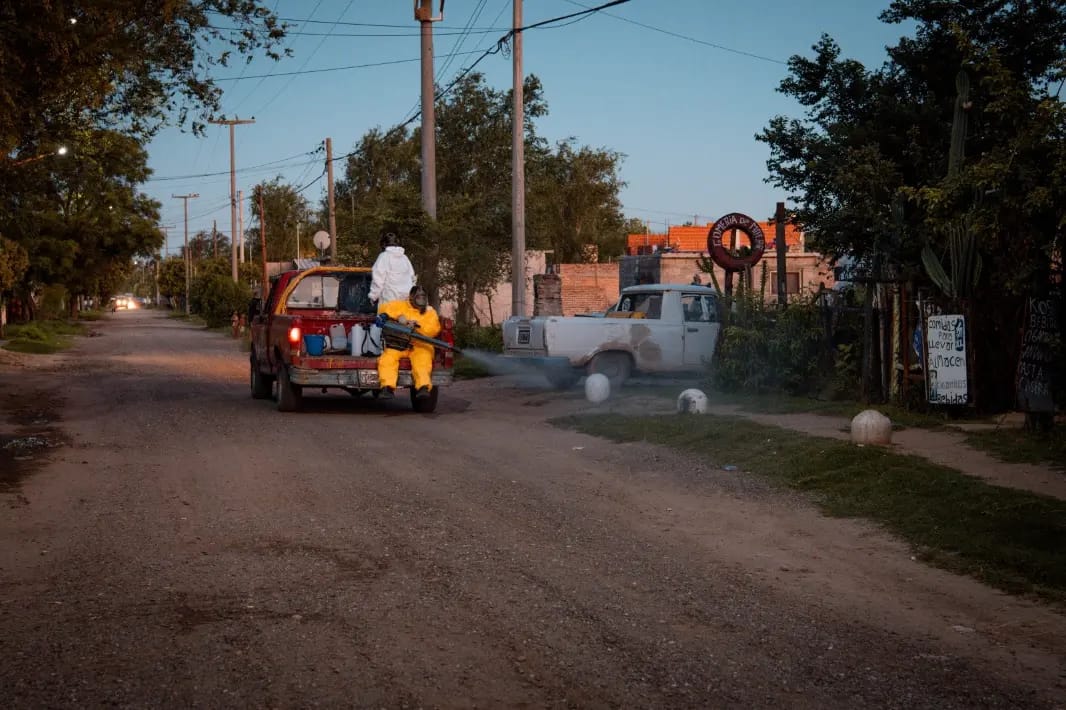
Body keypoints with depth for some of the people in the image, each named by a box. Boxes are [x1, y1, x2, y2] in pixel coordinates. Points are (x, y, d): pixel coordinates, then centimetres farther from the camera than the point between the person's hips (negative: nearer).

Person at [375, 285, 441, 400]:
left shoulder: (430, 312, 15)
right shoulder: (401, 305, 15)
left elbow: (434, 329, -3)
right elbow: (384, 308, 0)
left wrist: (416, 325, -19)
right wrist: (399, 316, -16)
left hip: (420, 345, -1)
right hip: (398, 344, 1)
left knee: (422, 360, -33)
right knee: (388, 358, -27)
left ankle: (423, 387, -47)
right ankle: (387, 387, -35)